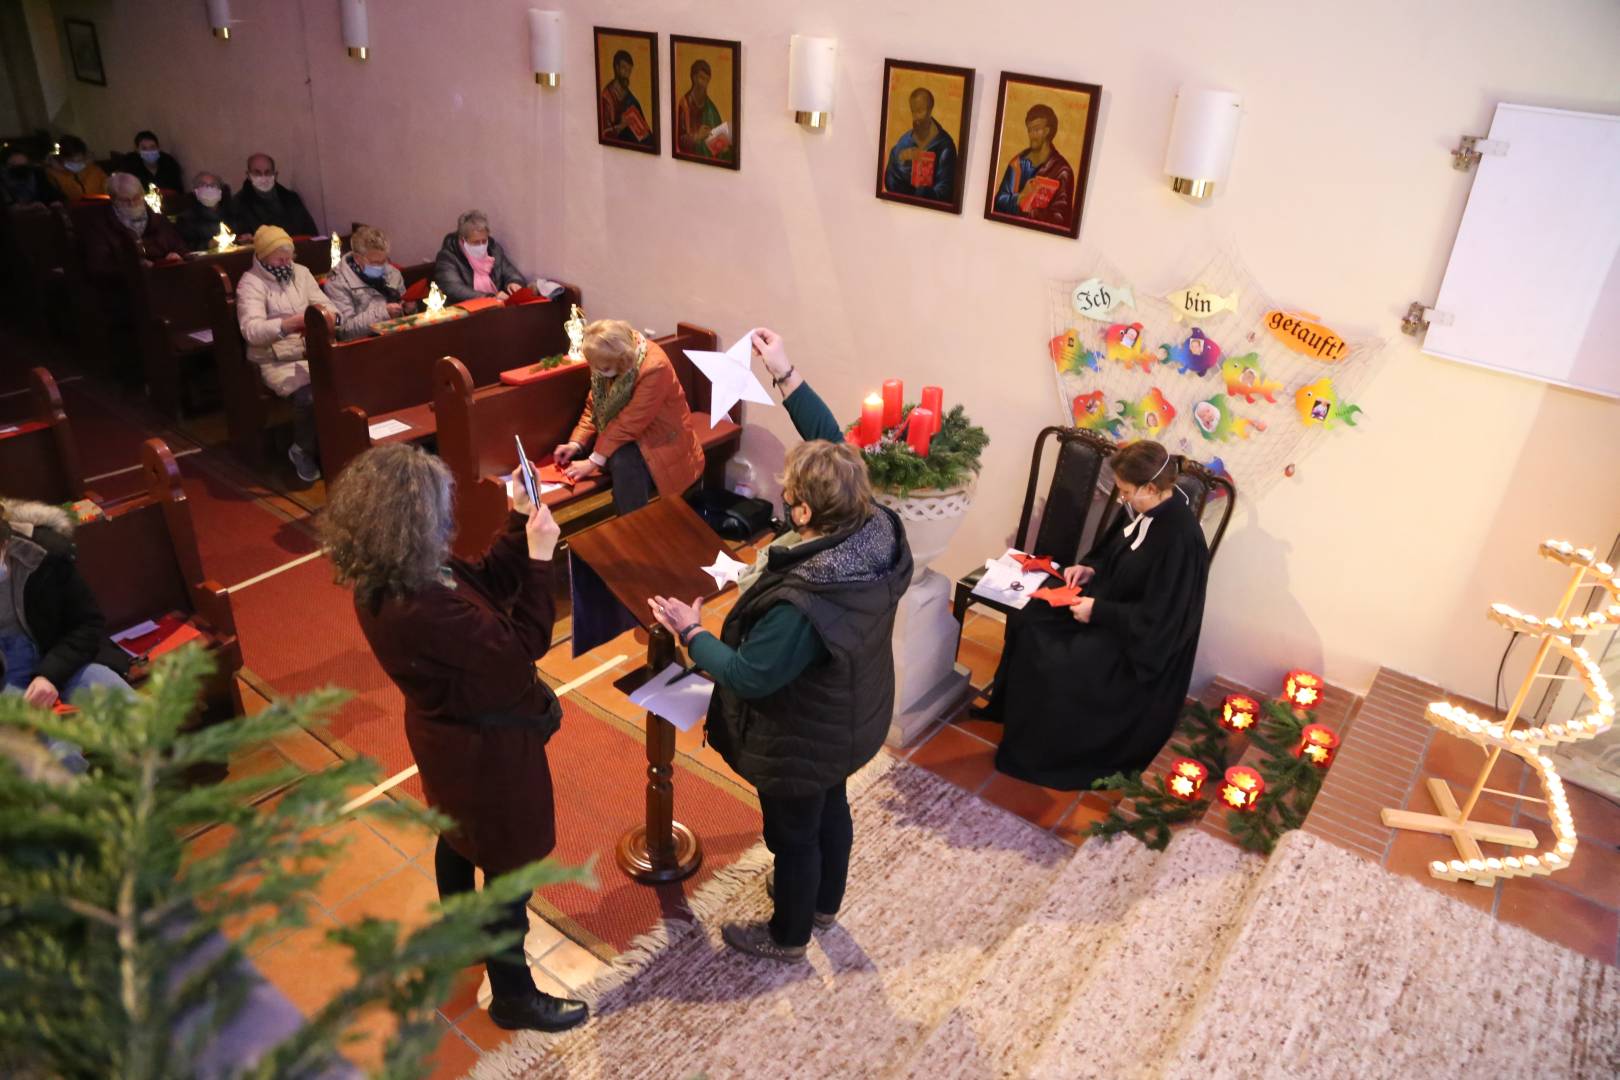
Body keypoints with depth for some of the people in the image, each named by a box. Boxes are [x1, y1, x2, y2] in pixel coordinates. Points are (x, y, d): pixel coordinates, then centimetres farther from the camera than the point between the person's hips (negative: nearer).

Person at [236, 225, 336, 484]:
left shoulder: (301, 272, 15)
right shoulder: (250, 283, -4)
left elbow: (328, 306, 11)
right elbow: (251, 330, -17)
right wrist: (293, 323, -29)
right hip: (277, 361, -5)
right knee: (308, 394, -33)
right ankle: (304, 450, -5)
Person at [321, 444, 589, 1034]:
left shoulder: (386, 579, -11)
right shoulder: (419, 610, -39)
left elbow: (484, 584, 0)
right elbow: (523, 645, -30)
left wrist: (520, 526, -10)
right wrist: (541, 558, -27)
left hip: (451, 733, 9)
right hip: (485, 746, -9)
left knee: (458, 836, 32)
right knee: (509, 867, 11)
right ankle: (512, 996, 33)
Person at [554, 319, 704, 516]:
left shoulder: (654, 369, -30)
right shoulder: (607, 360, -8)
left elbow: (628, 424, -29)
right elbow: (594, 405, 2)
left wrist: (594, 461, -28)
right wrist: (576, 443, -10)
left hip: (660, 438, -8)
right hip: (620, 433, 8)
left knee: (623, 463, -34)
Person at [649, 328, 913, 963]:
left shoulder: (801, 607, -43)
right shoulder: (876, 529, -22)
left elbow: (747, 677, -30)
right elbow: (832, 444, -10)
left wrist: (690, 632, -16)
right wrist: (785, 374, -11)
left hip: (800, 745, -7)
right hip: (850, 723, 8)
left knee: (793, 835, 19)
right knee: (831, 810, 30)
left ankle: (788, 937, 47)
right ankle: (823, 904, 58)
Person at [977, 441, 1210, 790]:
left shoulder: (1180, 538, -30)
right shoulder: (1145, 509, -5)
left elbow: (1157, 620, -27)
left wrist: (1098, 612, -22)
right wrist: (1090, 568, -3)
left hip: (1139, 642, -9)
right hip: (1110, 604, 9)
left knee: (1055, 665, -20)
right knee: (1027, 624, -1)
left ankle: (1037, 756, 3)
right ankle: (1011, 709, 18)